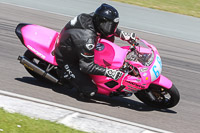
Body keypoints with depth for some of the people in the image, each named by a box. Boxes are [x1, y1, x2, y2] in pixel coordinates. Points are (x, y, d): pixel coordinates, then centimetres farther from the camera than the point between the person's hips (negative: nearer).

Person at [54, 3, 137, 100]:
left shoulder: (93, 17, -15)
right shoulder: (88, 39, -39)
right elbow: (86, 66, -31)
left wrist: (126, 36, 1)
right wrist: (108, 72, -32)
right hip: (66, 61, -8)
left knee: (110, 37, 3)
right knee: (90, 91, -16)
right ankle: (65, 75, 3)